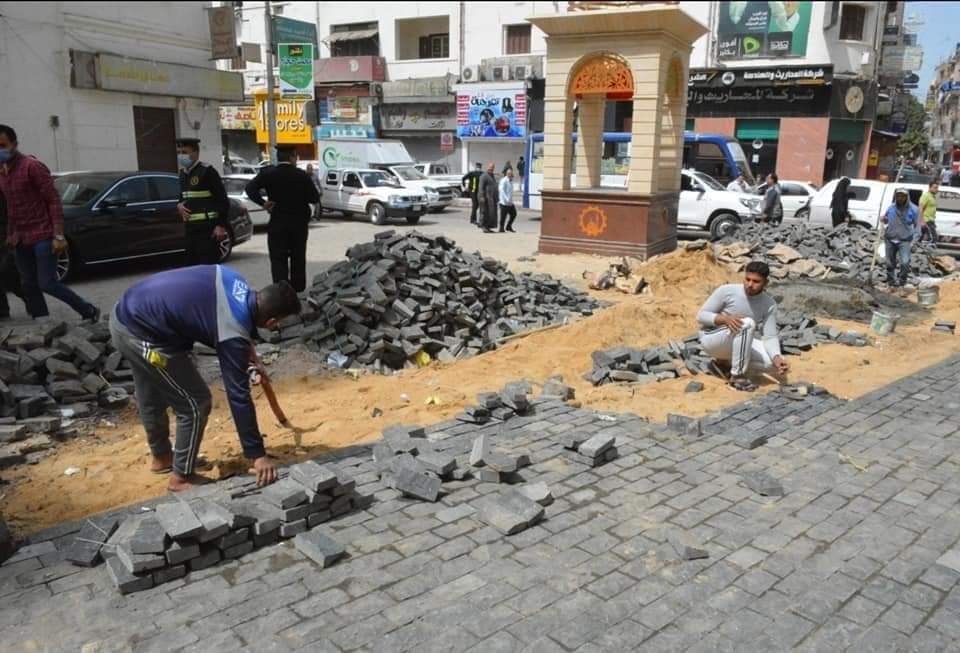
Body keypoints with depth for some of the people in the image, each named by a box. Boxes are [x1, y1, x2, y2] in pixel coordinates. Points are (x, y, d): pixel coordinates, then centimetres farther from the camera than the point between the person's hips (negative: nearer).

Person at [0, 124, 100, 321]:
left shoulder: (32, 166, -11)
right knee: (30, 287, 8)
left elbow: (53, 200, -13)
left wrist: (58, 235, -18)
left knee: (47, 284, -9)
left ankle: (89, 311, 7)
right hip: (20, 240, 7)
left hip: (42, 236, -7)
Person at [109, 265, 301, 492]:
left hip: (125, 314, 10)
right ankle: (181, 477, 19)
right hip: (141, 334, -10)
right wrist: (257, 454, -13)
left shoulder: (235, 282, 0)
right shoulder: (234, 333, -21)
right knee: (195, 404, 3)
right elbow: (238, 395, -19)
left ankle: (161, 457, 50)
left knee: (151, 398, 28)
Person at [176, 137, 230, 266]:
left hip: (207, 230, -8)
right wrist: (179, 205, 4)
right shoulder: (183, 173, 15)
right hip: (190, 229, 8)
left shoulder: (207, 171, -9)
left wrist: (221, 226, -18)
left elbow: (223, 200, -12)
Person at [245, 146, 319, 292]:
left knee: (278, 259, 0)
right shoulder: (302, 175, -4)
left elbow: (250, 188, -15)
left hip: (278, 222, -1)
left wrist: (263, 203, -8)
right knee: (298, 257, 15)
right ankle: (297, 288, 24)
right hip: (299, 222, 1)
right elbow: (315, 198, -4)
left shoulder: (268, 173, -4)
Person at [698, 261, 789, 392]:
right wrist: (725, 319, -34)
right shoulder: (726, 291, -19)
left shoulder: (769, 305, -10)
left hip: (738, 342, 5)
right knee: (747, 323, -33)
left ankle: (728, 360, 9)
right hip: (712, 339, -5)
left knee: (773, 363, -15)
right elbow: (701, 316, -15)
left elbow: (770, 337, -13)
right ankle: (737, 376, -22)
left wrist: (777, 358, -33)